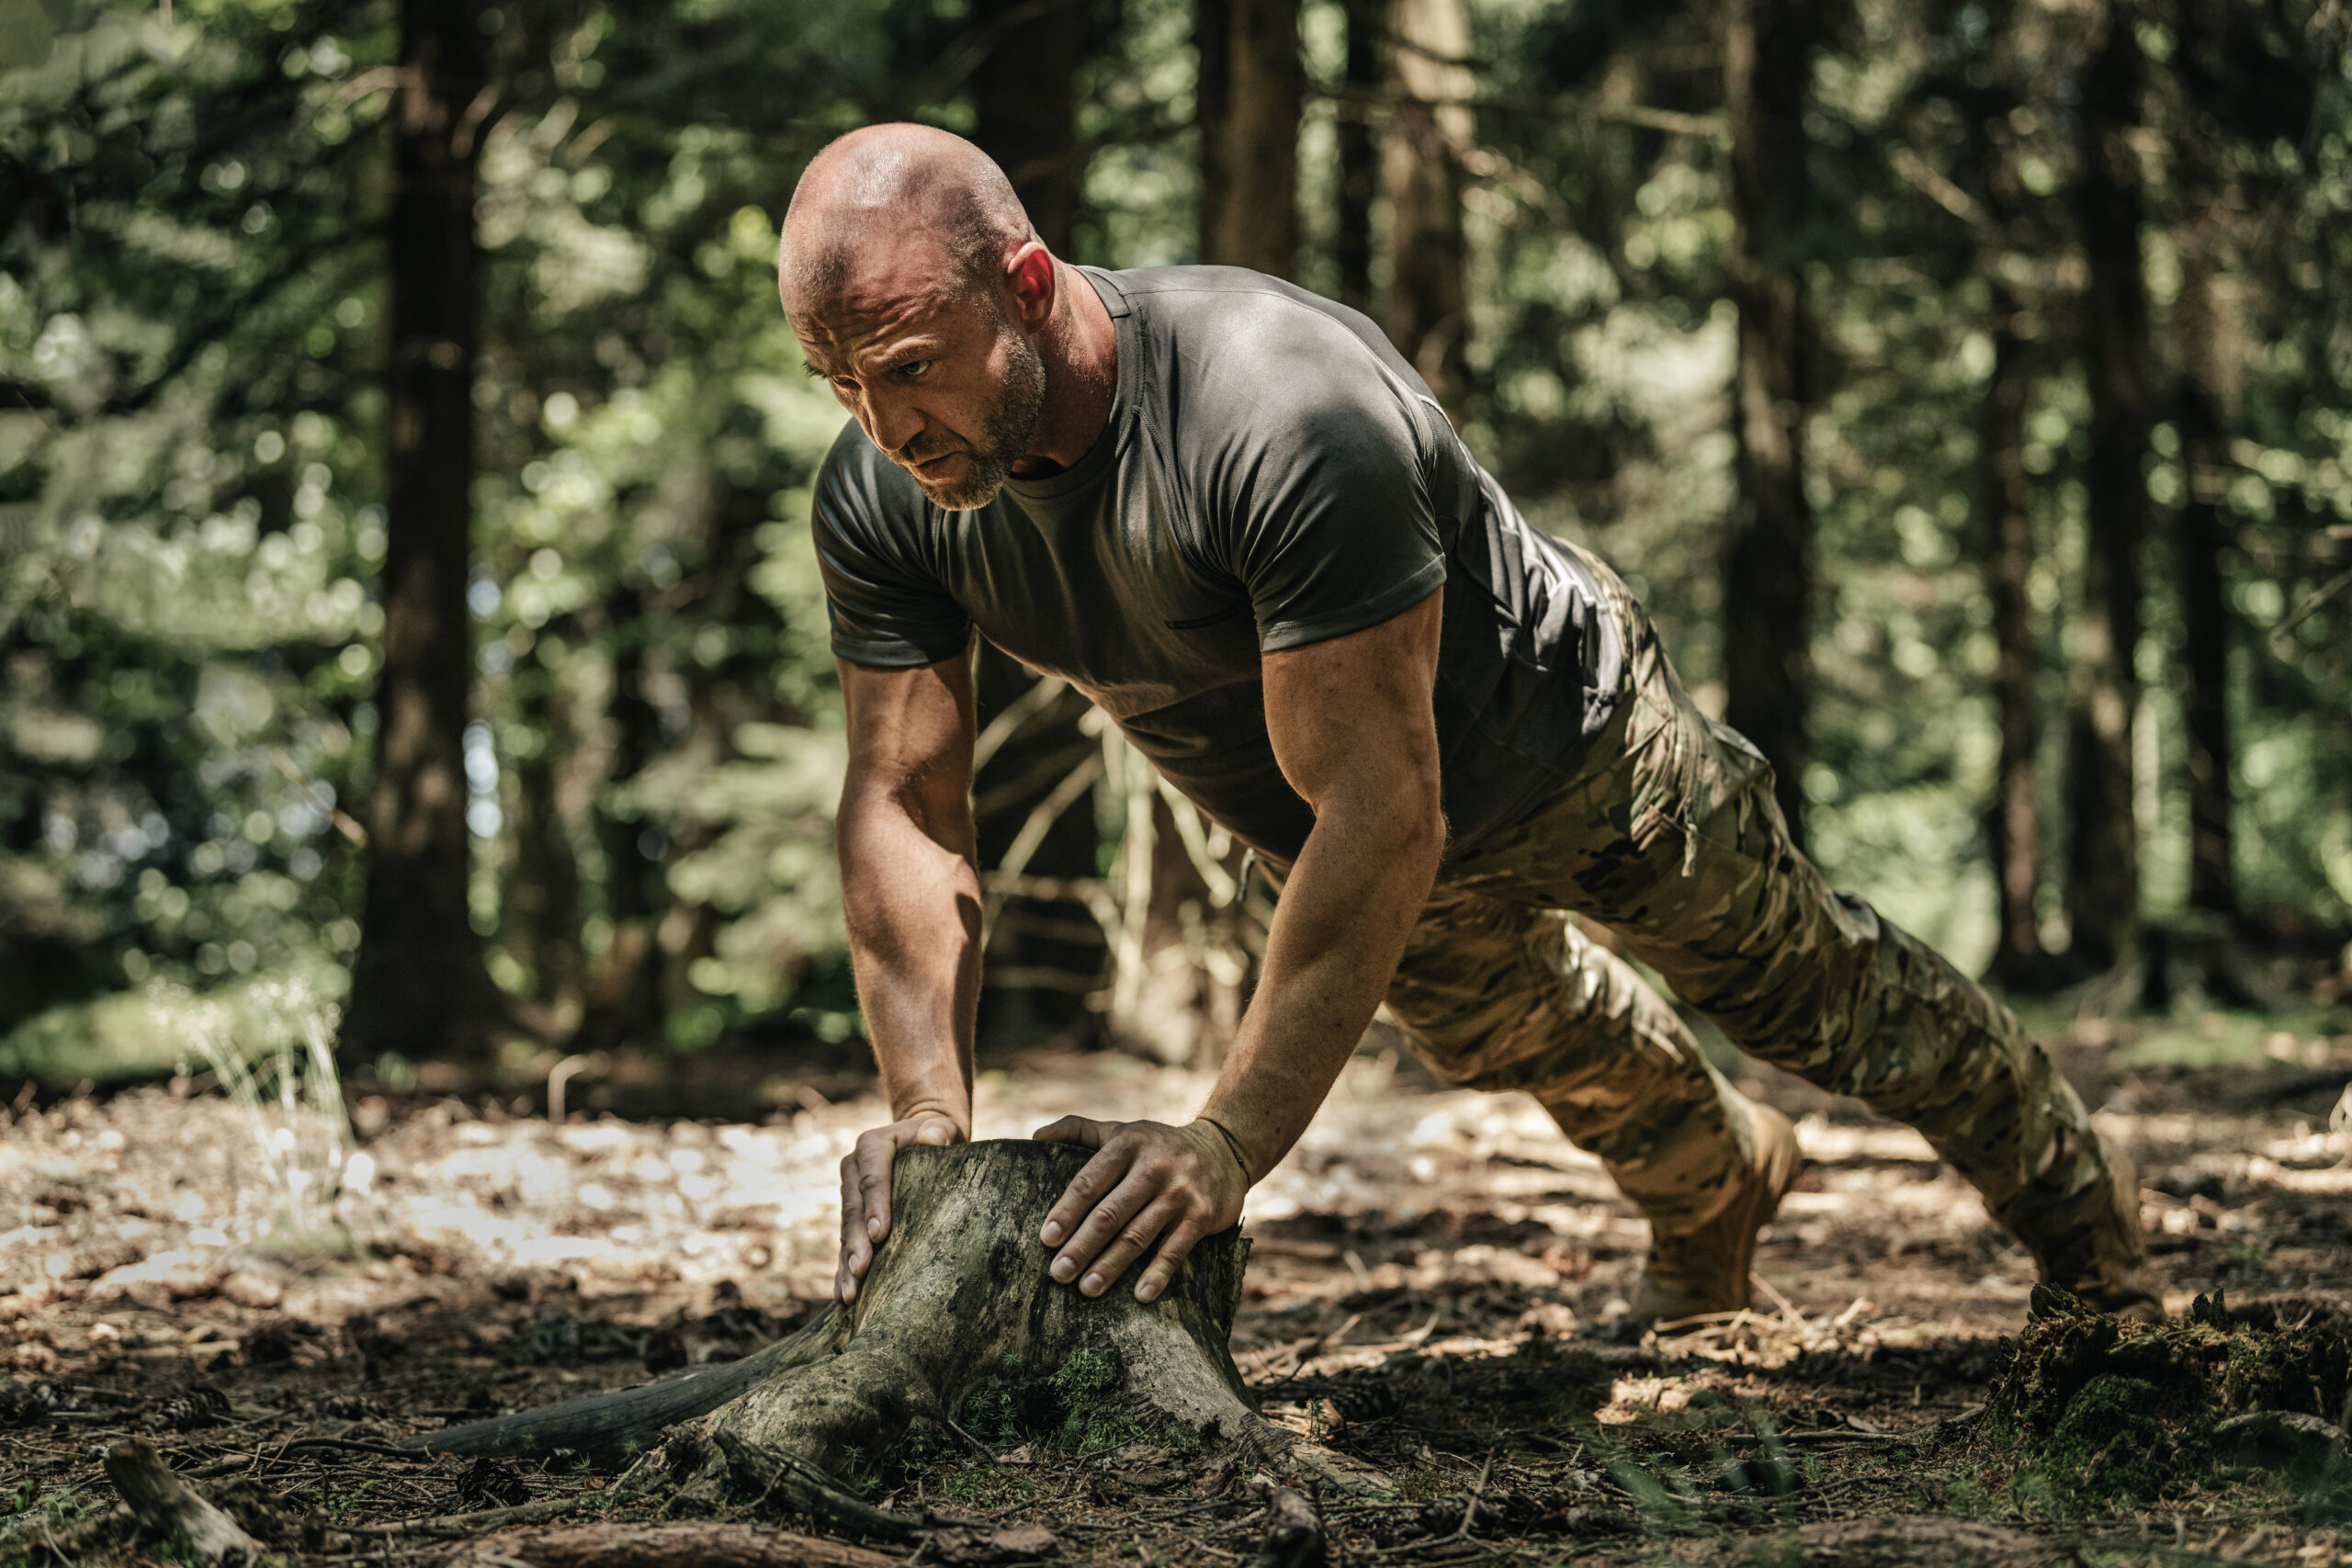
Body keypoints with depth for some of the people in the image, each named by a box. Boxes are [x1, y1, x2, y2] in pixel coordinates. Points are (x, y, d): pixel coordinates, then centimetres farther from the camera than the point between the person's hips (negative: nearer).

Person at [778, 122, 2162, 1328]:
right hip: (1326, 819, 5)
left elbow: (1383, 814, -47)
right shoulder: (881, 497, -28)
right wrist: (930, 1109, -37)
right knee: (1519, 1038, 30)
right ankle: (1719, 1188, 62)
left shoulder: (1286, 413, -47)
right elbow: (905, 811, -22)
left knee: (1813, 996, 17)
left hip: (1567, 742, -5)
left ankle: (2088, 1216, 44)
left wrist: (1233, 1139, -52)